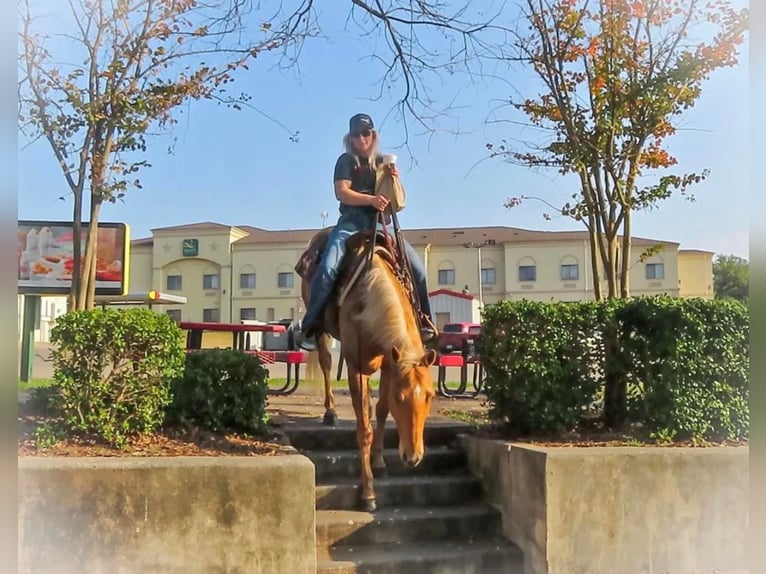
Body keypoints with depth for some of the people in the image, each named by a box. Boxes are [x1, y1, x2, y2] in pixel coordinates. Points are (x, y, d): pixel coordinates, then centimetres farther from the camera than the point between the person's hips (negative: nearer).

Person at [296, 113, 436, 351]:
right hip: (353, 221, -4)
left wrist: (395, 179, -2)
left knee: (418, 269, -8)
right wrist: (371, 199, -22)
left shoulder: (382, 161, 20)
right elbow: (342, 192, -8)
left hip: (381, 223, 4)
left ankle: (424, 323, 6)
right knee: (328, 268, -27)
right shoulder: (346, 161, 8)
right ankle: (309, 326, -17)